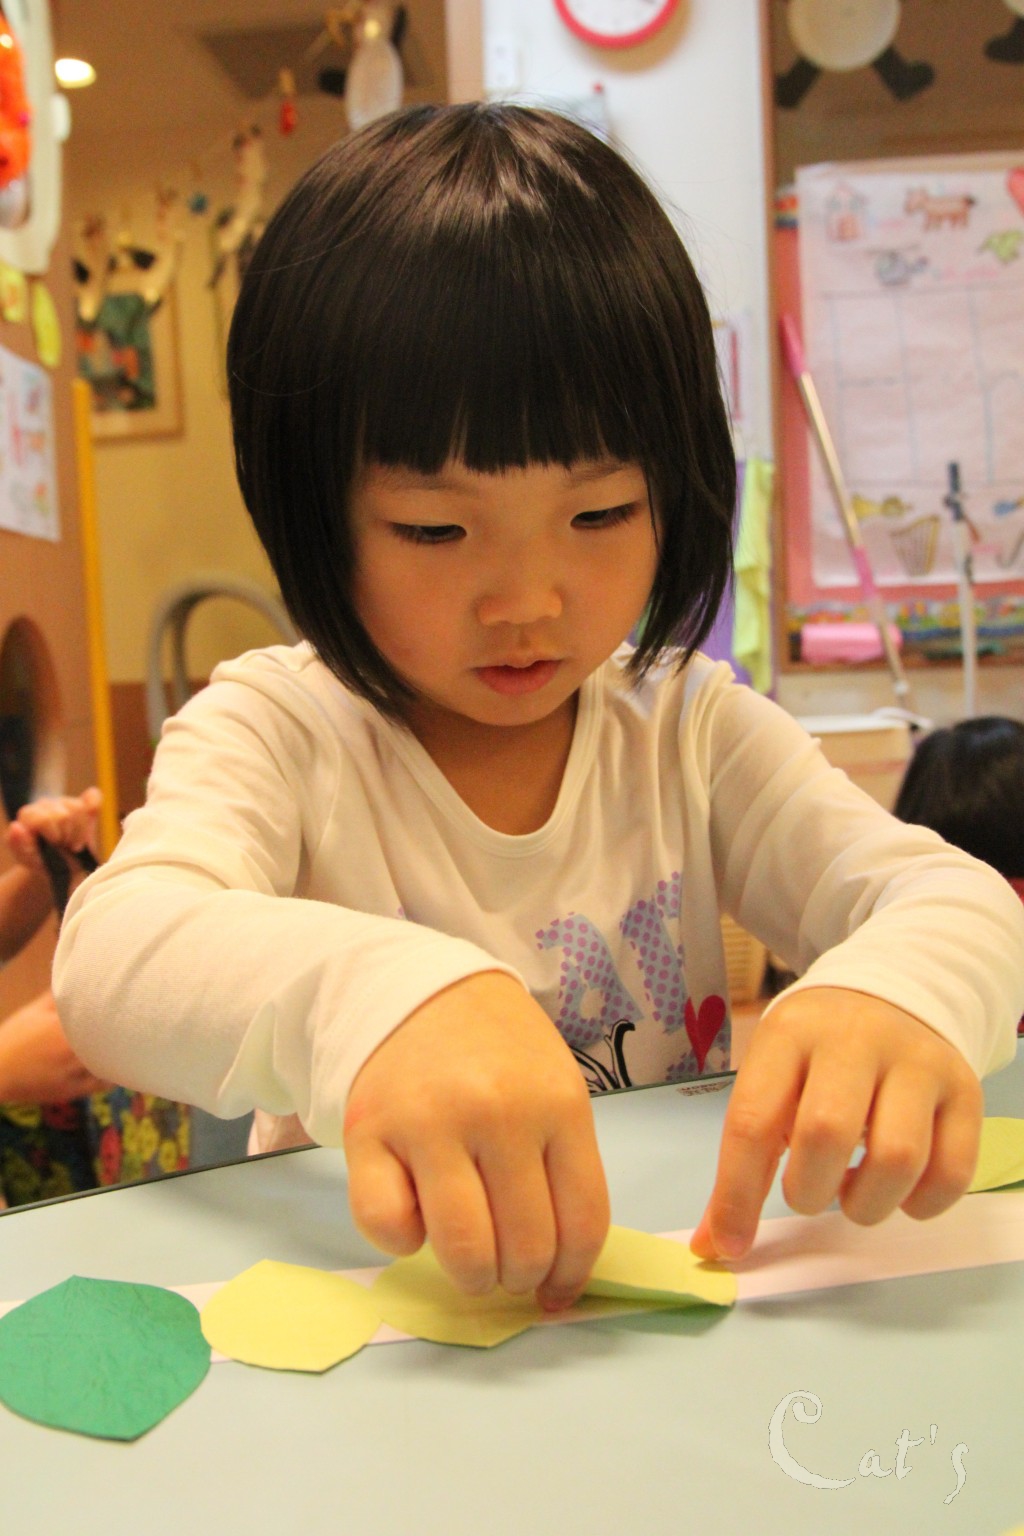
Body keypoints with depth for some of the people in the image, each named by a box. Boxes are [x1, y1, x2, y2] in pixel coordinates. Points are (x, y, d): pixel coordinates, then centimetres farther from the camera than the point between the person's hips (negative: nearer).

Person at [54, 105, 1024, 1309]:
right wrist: (372, 999, -45)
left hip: (678, 1288, 2)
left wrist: (901, 991, -32)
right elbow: (112, 956, -25)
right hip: (361, 1307, -1)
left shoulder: (693, 731, -1)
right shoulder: (272, 731, -8)